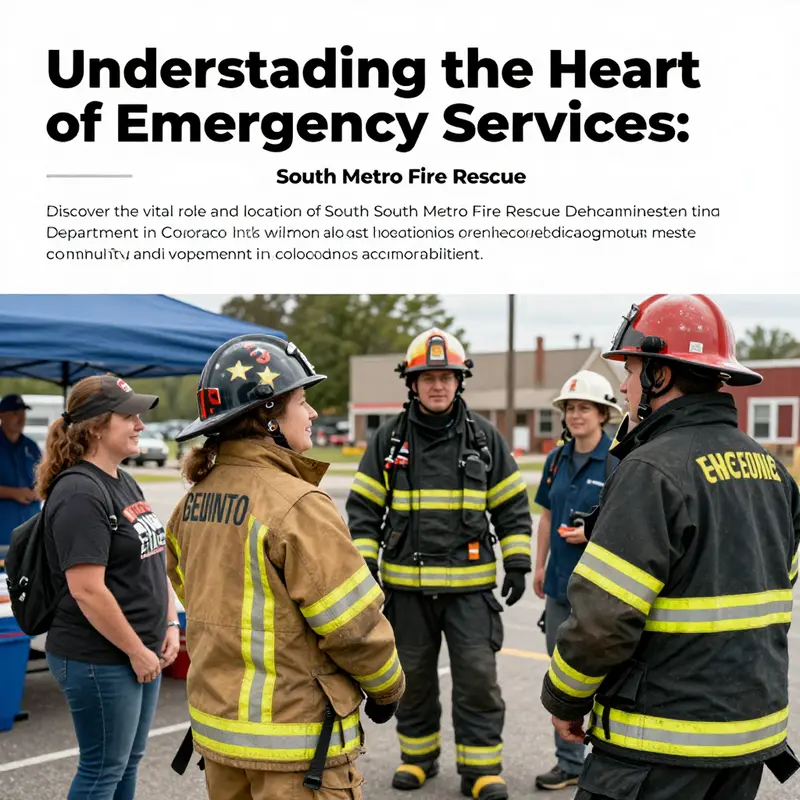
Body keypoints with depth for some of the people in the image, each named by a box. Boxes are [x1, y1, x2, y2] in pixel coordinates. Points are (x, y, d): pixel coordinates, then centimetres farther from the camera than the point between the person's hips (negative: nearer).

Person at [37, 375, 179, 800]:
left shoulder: (125, 482, 10)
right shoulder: (79, 493, -19)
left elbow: (153, 560, 17)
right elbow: (87, 590, -24)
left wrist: (170, 624, 8)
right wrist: (136, 651, -17)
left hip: (142, 653, 9)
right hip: (99, 659, -9)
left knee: (128, 761, 19)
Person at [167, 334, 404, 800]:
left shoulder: (196, 500, 3)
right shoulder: (296, 504, -22)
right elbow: (353, 624, -18)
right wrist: (387, 689, -1)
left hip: (217, 723, 8)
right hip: (293, 743, -8)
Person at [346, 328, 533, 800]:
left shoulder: (485, 438, 2)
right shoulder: (389, 440, 2)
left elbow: (512, 506, 7)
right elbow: (364, 508, 4)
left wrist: (517, 564, 0)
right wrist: (365, 565, -3)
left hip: (470, 584, -1)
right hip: (407, 585, 1)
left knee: (478, 676, -1)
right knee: (413, 676, 12)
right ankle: (418, 757, 30)